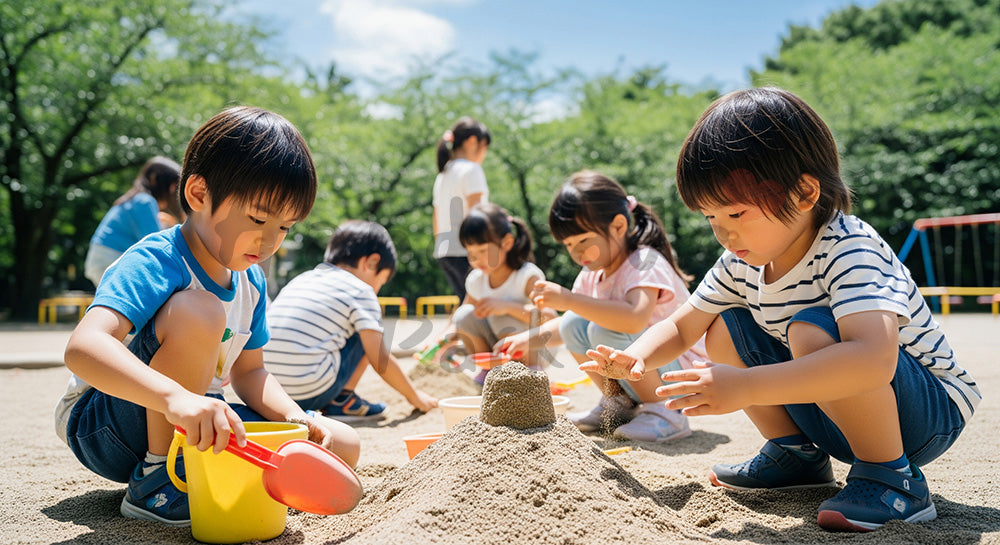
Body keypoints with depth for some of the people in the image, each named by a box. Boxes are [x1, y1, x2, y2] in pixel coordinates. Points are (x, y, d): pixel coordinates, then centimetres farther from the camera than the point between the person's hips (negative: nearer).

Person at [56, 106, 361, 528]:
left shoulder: (251, 282, 1)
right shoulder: (154, 263, -24)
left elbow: (248, 372, 11)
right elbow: (82, 348, -41)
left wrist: (297, 420, -9)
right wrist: (177, 396, -58)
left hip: (188, 426, 7)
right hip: (102, 426, -7)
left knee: (343, 446, -5)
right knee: (198, 310, -34)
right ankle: (155, 481, -18)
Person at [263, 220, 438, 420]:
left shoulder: (299, 280, 22)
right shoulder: (361, 291, 2)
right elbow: (380, 360, 0)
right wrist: (414, 396, 15)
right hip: (309, 394, -7)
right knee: (365, 333, 11)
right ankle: (342, 401, 11)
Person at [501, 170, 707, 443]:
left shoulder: (645, 262, -22)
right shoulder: (592, 274, 3)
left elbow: (635, 318, -42)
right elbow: (568, 323, 12)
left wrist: (569, 300, -42)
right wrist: (533, 336, -9)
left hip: (681, 370, -8)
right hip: (645, 367, 8)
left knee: (604, 330, -29)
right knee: (573, 323, -3)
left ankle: (664, 413, -15)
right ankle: (619, 404, 8)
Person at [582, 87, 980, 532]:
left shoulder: (849, 249, -28)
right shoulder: (742, 263, -5)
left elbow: (874, 361, -46)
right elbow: (680, 327, 6)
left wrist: (745, 387, -49)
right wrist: (635, 358, -18)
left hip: (931, 412, -7)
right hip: (834, 413, 7)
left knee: (811, 330, -33)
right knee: (725, 328, -2)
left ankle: (893, 479, -17)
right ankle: (795, 453, 9)